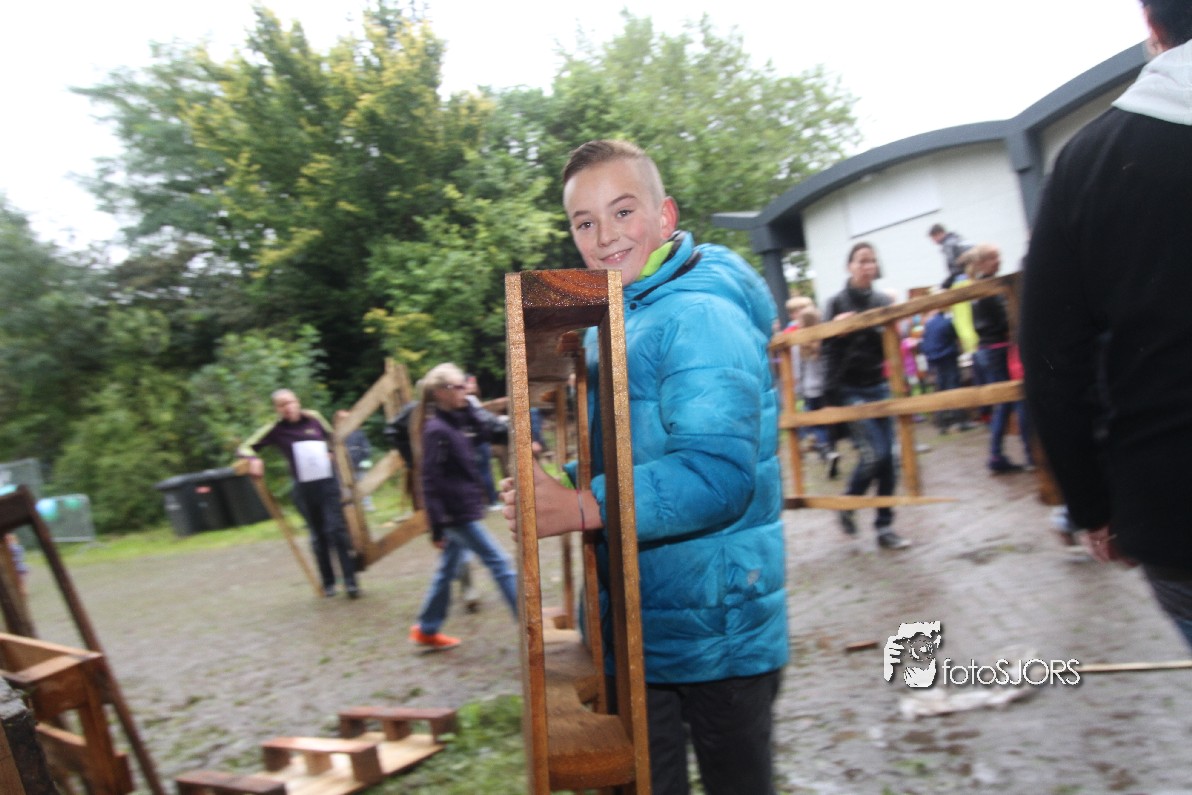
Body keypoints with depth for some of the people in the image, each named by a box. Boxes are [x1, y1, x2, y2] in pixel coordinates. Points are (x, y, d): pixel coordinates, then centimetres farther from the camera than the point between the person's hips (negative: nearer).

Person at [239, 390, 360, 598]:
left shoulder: (314, 418, 4)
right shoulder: (275, 429, -2)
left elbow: (331, 436, 22)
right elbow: (246, 448, 2)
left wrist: (330, 452, 5)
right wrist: (253, 459, -18)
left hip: (328, 483, 0)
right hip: (304, 489, 0)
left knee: (336, 530, -7)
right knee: (318, 536, 7)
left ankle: (350, 580, -5)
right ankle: (328, 582, 19)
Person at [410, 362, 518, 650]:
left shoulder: (455, 421, 8)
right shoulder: (436, 430, -18)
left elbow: (485, 431, 18)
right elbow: (430, 482, -20)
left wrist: (467, 407, 5)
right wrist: (437, 527, -20)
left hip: (463, 510, 9)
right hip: (457, 513, -9)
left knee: (447, 570, 17)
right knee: (500, 563, -4)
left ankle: (426, 630, 28)